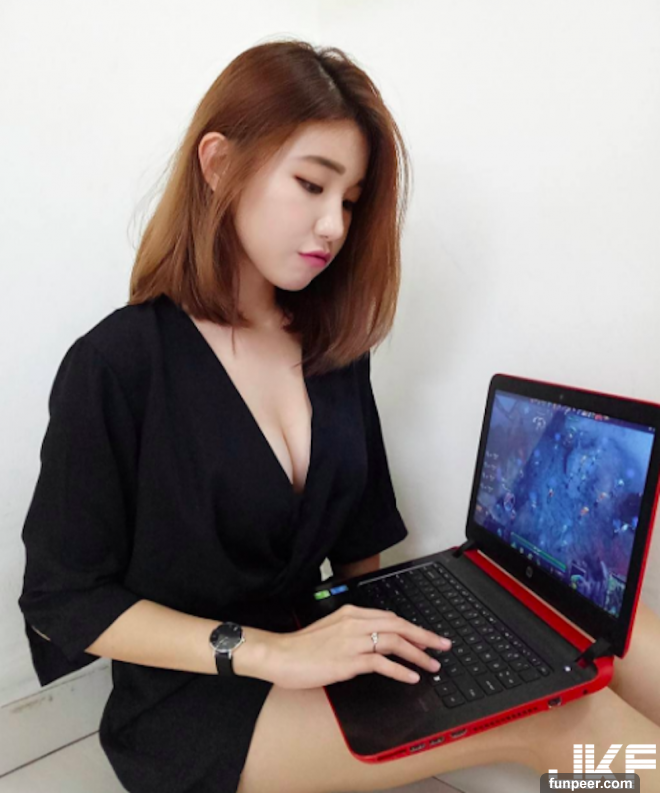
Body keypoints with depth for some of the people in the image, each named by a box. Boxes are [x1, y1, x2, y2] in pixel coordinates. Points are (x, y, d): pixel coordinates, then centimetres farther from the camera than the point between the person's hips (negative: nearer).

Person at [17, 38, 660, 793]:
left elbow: (357, 539, 9)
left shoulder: (334, 347, 2)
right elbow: (62, 598, -12)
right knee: (549, 716, -23)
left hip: (311, 644, 5)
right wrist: (272, 653, -21)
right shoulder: (115, 366, -15)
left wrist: (371, 642, -4)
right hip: (191, 703, -4)